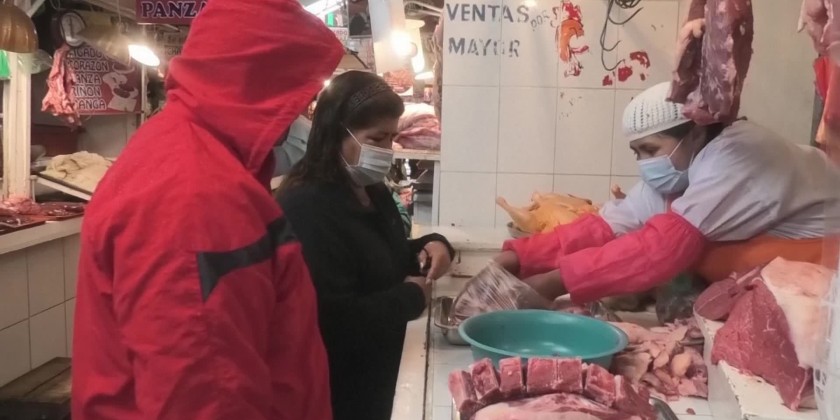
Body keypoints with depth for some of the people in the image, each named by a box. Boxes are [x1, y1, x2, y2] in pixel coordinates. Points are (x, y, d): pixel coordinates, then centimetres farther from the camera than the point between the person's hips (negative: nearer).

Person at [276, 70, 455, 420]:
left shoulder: (372, 191, 4)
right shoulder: (307, 207, -26)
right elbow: (333, 319, -32)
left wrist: (429, 246, -3)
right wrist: (411, 297, -19)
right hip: (331, 387, -9)